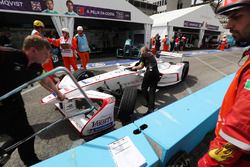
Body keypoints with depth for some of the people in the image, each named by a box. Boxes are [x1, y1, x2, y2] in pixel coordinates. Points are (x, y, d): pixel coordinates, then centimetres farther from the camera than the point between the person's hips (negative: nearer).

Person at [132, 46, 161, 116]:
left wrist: (135, 67, 22)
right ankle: (151, 108, 2)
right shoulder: (152, 55, 29)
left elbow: (141, 66, 4)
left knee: (144, 88, 8)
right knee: (152, 91, 6)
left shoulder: (143, 56, 9)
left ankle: (149, 103, 8)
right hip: (156, 73, 7)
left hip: (149, 72, -6)